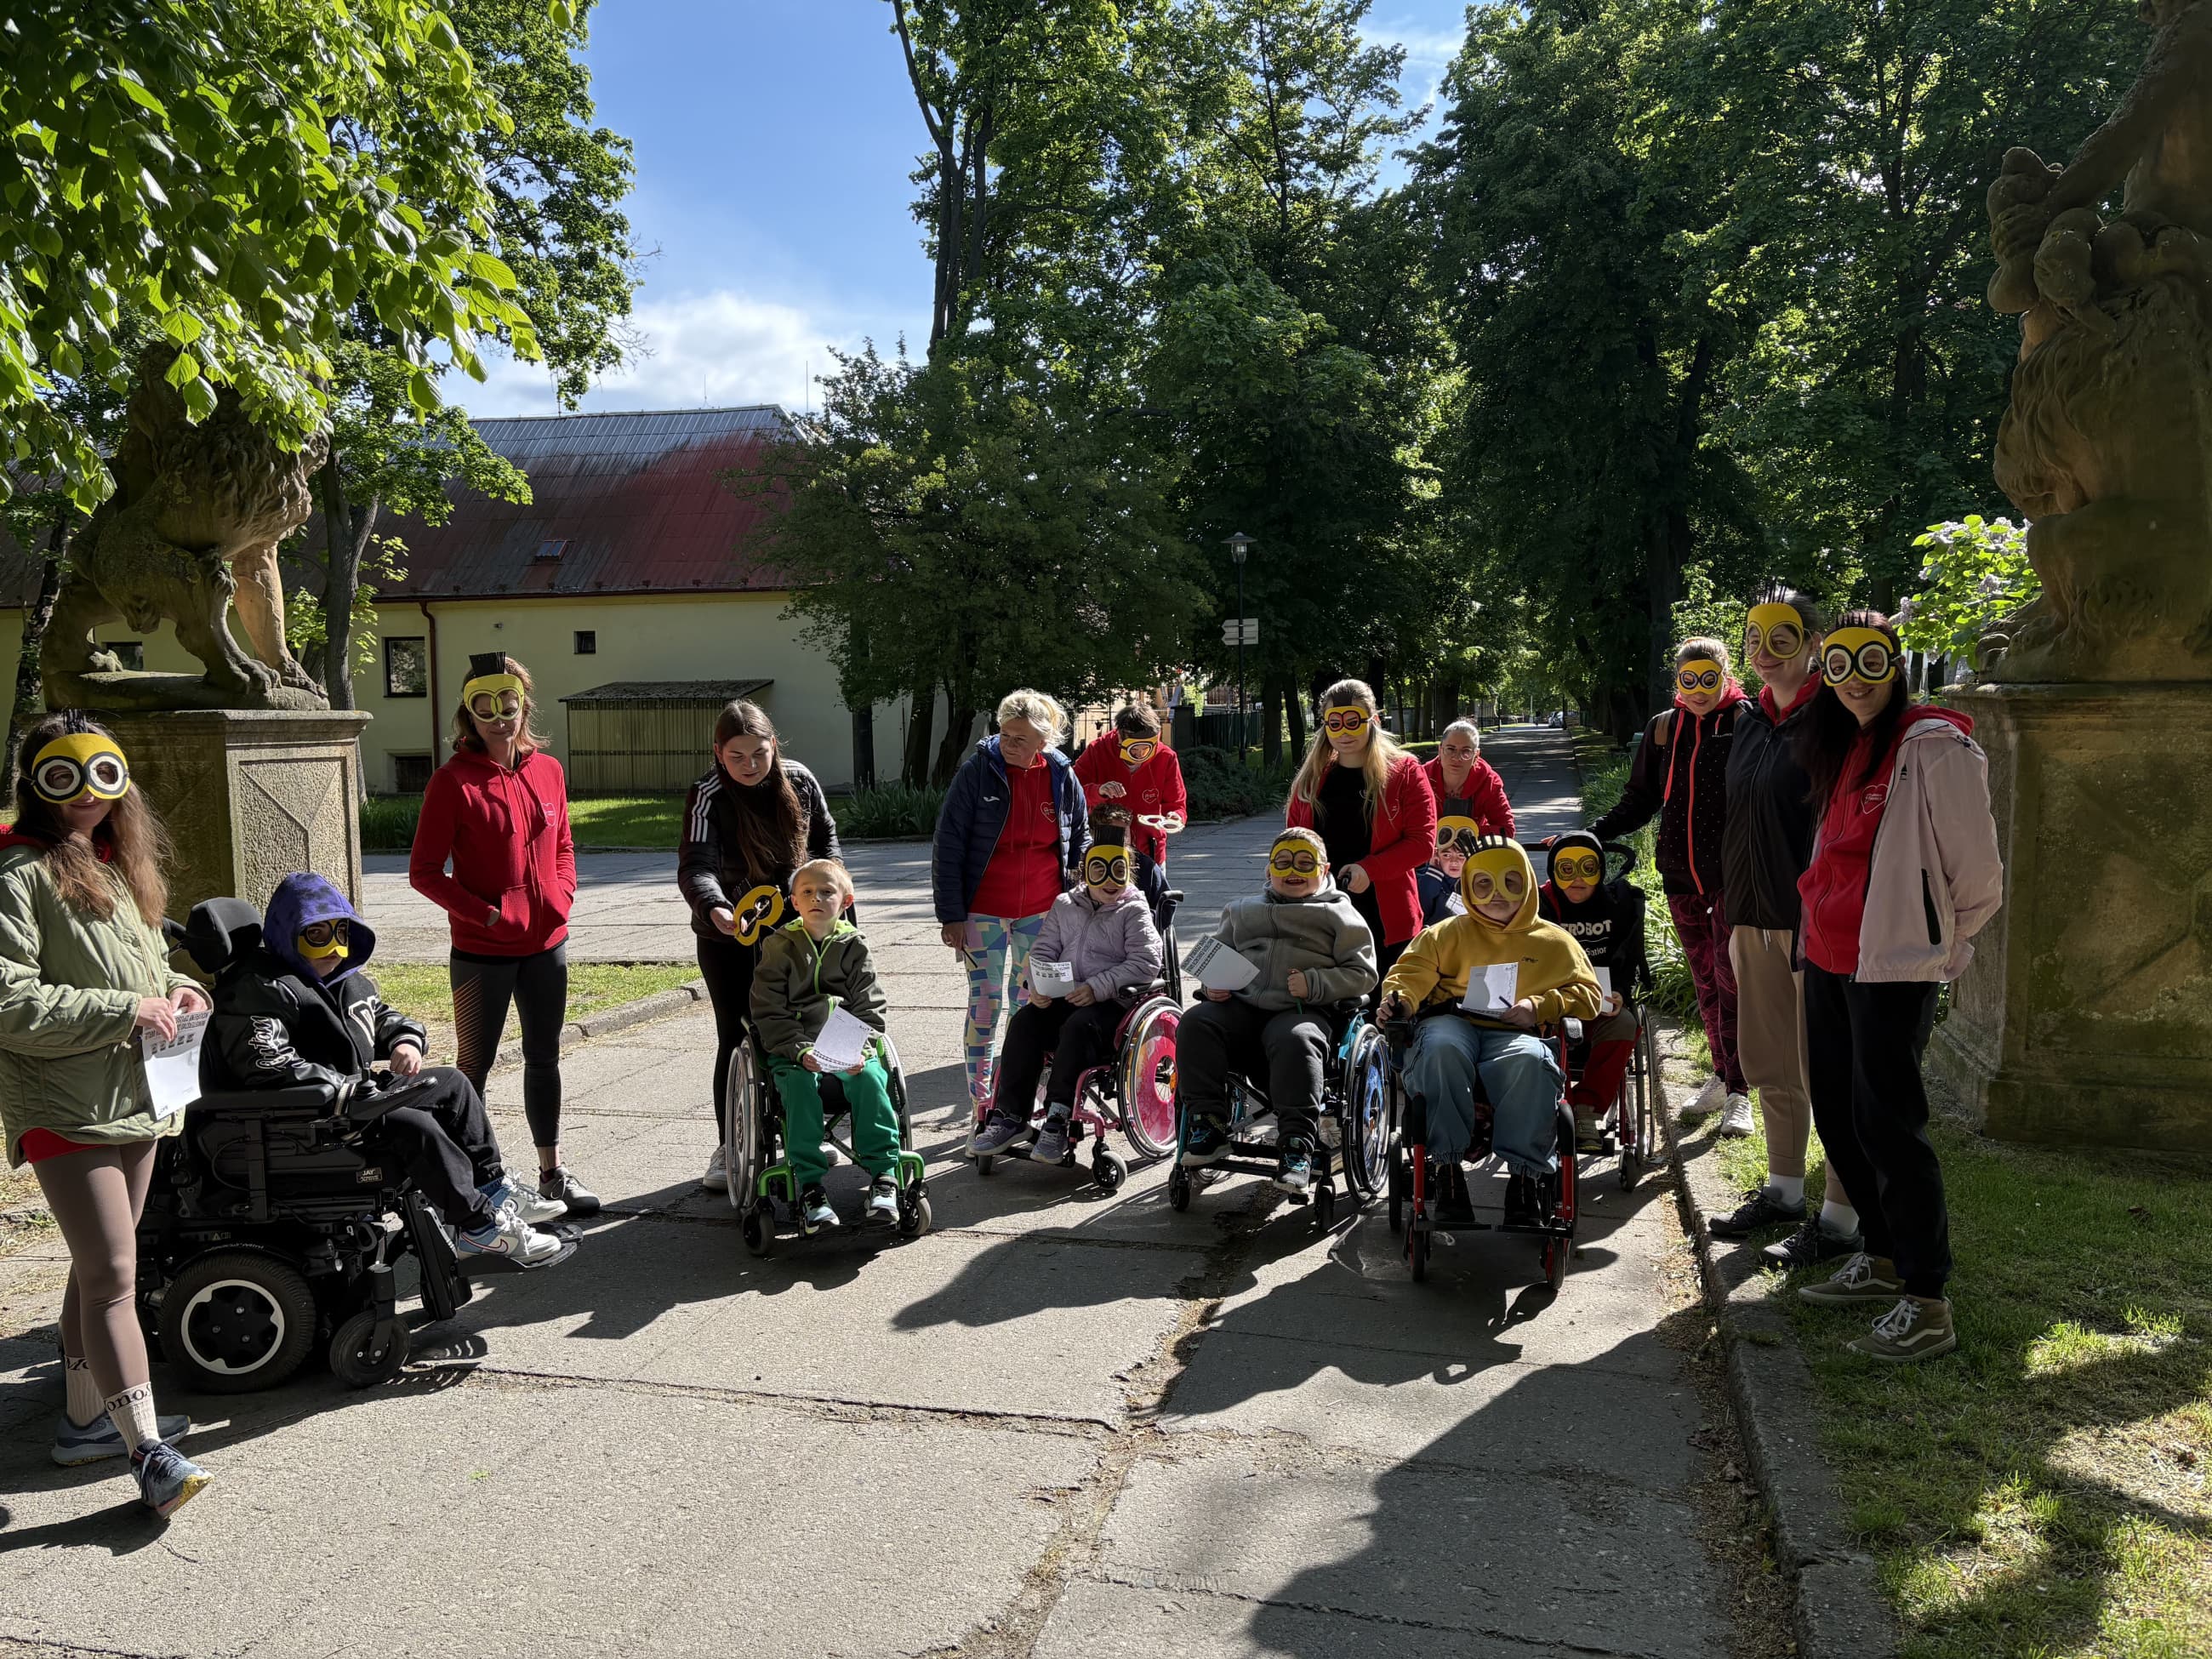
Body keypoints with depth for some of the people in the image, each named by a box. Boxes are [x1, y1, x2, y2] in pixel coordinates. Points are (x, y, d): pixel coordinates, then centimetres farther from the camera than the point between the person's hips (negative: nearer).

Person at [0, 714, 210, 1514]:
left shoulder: (123, 867, 14)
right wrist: (126, 1010, -20)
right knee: (112, 1275, -8)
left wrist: (175, 988, 6)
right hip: (64, 1109, -9)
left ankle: (86, 1418, 32)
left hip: (135, 1099, 9)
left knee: (100, 1269, 19)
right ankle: (149, 1452, -4)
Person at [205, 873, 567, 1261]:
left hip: (357, 1090, 11)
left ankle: (494, 1189, 10)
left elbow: (383, 1014, 27)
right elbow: (269, 1068, -27)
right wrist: (349, 1089, -29)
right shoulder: (259, 989, -17)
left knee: (453, 1084, 9)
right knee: (414, 1125, -29)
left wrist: (406, 1041, 1)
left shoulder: (343, 978, 14)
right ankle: (479, 1227, -21)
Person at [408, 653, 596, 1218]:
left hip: (547, 944, 5)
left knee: (544, 1059, 15)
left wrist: (562, 895, 0)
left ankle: (552, 1169, 27)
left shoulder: (547, 770, 5)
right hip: (482, 952, -5)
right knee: (475, 1065, 6)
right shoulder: (453, 780, -10)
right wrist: (483, 913, -17)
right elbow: (424, 871, -9)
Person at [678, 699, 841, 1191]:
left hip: (791, 926, 3)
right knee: (737, 1039, 2)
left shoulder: (799, 782, -6)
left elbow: (825, 836, 11)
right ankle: (729, 1149, 16)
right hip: (728, 935, -3)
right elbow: (696, 865, -31)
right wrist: (715, 909, -50)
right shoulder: (708, 796, -18)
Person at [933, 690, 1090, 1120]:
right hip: (984, 911, -3)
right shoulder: (978, 771, -10)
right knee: (985, 1001, -1)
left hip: (1042, 911, 3)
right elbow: (948, 845, -8)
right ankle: (981, 1101, 8)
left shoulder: (1062, 776, -2)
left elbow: (1081, 837, 13)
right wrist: (950, 915, -10)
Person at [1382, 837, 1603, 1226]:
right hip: (1454, 1023, 1)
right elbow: (1411, 971, 14)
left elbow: (1587, 996, 15)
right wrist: (1399, 999, -10)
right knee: (1442, 1049, -38)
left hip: (1516, 1033, 0)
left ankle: (1523, 1174, -29)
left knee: (1530, 1060, -38)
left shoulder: (1554, 941, 22)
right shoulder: (1448, 934, 23)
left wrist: (1540, 1007, -4)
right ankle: (1447, 1165, -29)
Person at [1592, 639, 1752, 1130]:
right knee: (1703, 980, 13)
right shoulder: (1664, 727, 8)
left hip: (1731, 873, -5)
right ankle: (1722, 1075, 26)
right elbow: (1640, 799, 13)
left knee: (1731, 980, -5)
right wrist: (1594, 833, 1)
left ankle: (1739, 1092, 3)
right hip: (1680, 873, 5)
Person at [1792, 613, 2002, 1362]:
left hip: (1891, 967, -8)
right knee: (1837, 1116, 15)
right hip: (1828, 960, 9)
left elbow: (1978, 875, -12)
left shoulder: (1934, 746, -13)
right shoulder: (1841, 748, 13)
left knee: (1887, 1124, -6)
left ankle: (1927, 1304, 5)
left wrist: (1934, 941, 0)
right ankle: (1881, 1257, 32)